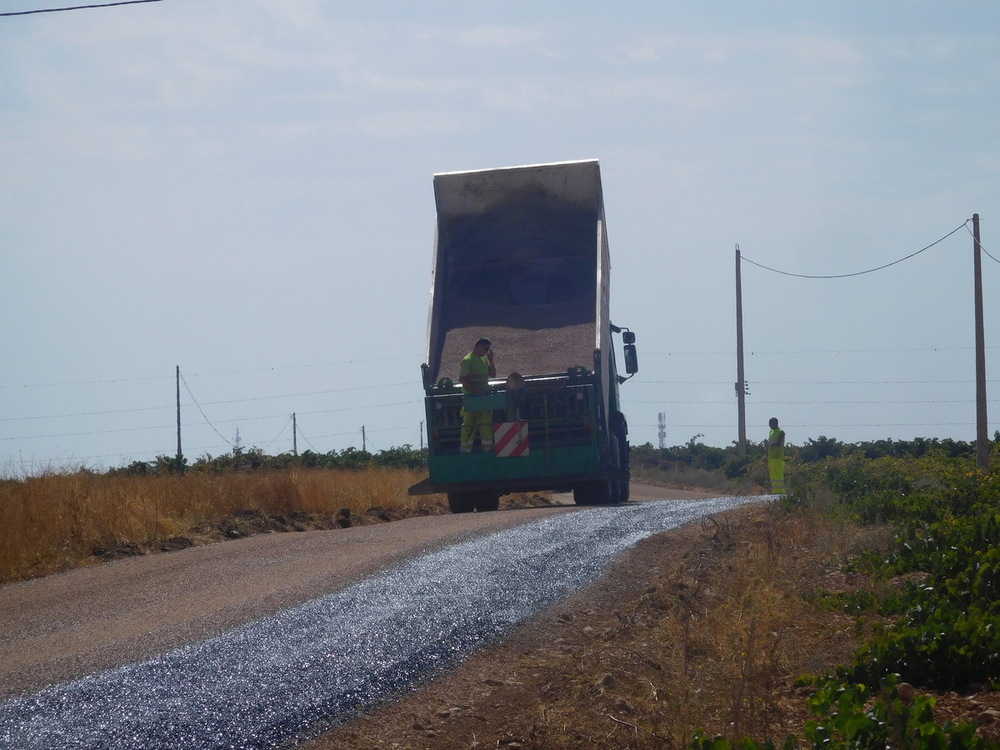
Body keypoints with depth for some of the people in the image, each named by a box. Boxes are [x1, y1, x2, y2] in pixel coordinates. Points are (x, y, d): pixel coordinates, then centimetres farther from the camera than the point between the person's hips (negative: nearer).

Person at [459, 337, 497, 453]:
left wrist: (490, 359, 4)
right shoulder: (467, 360, -12)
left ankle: (488, 447, 11)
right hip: (471, 397, -8)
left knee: (487, 423, 7)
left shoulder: (484, 359, 13)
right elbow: (462, 379, -18)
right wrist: (477, 390, -21)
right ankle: (465, 449, 0)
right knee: (469, 424, -4)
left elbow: (493, 374, 16)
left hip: (484, 396, 8)